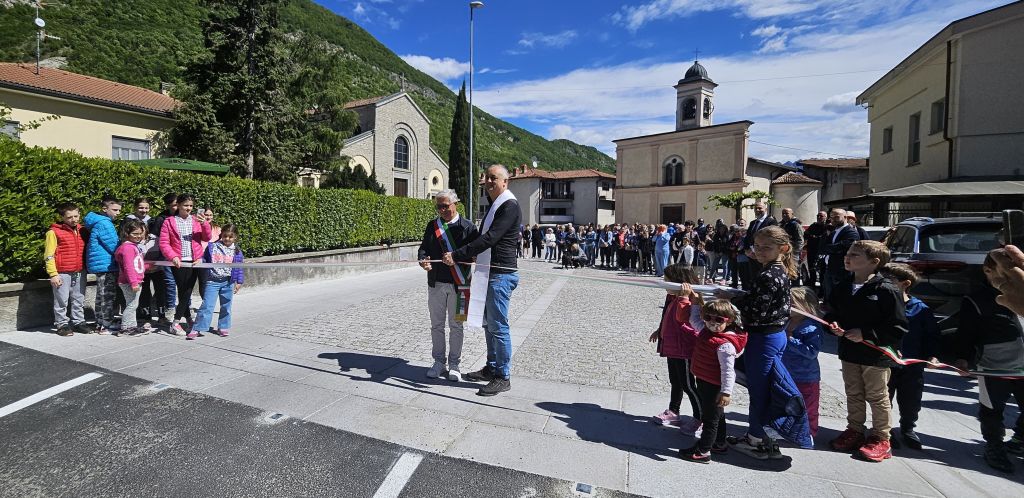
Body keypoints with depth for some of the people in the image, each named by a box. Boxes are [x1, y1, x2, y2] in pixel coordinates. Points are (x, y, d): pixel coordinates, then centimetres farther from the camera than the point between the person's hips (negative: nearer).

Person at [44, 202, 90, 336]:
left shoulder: (82, 231, 10)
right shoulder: (54, 232, -3)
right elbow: (49, 255, -5)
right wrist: (53, 274, -11)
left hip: (80, 273, 4)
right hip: (62, 274, -4)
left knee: (79, 300, 9)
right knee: (61, 300, 1)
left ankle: (79, 322, 17)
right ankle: (62, 325, 10)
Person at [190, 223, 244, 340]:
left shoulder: (237, 252, 3)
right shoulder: (212, 247, 1)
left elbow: (239, 268, 5)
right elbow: (204, 260, 8)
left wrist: (239, 282, 1)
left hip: (228, 282, 1)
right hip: (212, 281, -1)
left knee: (226, 307, 12)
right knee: (207, 306, -6)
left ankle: (223, 327, 24)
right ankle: (197, 329, 0)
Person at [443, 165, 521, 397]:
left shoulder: (509, 205, -13)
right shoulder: (494, 205, 18)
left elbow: (489, 238, -23)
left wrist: (457, 255, -23)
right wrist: (461, 257, 16)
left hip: (501, 275, -10)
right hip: (489, 273, 10)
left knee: (498, 326, -4)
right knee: (489, 323, 15)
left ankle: (503, 377, 6)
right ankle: (491, 368, 27)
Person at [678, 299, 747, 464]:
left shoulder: (725, 344, -28)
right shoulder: (707, 330, -1)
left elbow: (728, 370, -29)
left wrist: (726, 392, -28)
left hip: (714, 386, -9)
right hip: (703, 382, 9)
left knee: (710, 418, 5)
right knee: (717, 415, 25)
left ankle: (703, 451, 17)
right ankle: (720, 444, 43)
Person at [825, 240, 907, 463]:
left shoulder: (886, 290, -17)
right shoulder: (842, 287, 2)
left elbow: (898, 328, -17)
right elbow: (832, 313, 14)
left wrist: (866, 334, -24)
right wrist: (833, 324, -7)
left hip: (876, 354, -6)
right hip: (849, 352, 6)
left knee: (877, 397, 10)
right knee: (853, 395, 17)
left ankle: (881, 439, 25)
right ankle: (854, 431, 32)